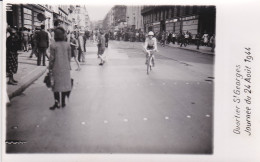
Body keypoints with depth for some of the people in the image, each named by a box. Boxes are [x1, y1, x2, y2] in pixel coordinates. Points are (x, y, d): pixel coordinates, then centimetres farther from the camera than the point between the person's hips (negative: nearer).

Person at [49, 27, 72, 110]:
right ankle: (63, 102, 19)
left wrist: (50, 68, -1)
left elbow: (52, 58, -10)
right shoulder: (67, 45, -2)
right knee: (65, 83, 12)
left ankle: (57, 102, 6)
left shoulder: (53, 45, -12)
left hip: (56, 68, -3)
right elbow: (69, 57, 3)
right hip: (65, 68, 3)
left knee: (56, 84, 7)